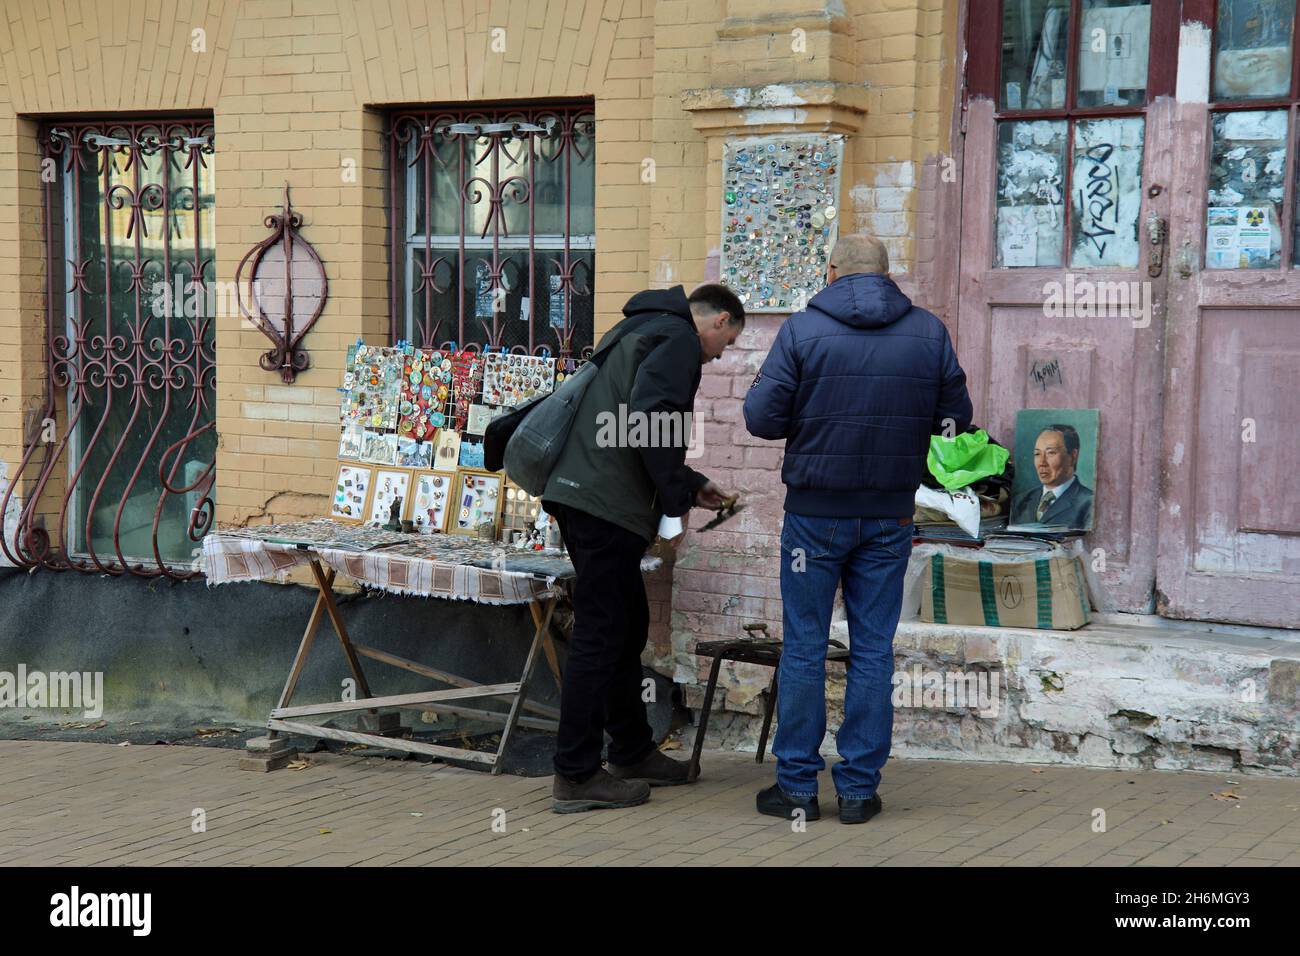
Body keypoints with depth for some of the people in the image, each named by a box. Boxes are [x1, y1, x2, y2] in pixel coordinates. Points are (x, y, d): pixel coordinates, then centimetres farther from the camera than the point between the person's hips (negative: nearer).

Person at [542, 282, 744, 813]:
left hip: (578, 490, 10)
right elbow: (649, 420, -20)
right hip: (607, 504, -10)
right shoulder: (679, 339, -6)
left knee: (626, 625, 18)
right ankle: (576, 776, -2)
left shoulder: (641, 331, 25)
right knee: (600, 634, -6)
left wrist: (691, 483, 30)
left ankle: (633, 753, 28)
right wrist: (677, 495, -8)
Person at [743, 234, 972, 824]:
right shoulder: (929, 332, 1)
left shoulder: (803, 329, -7)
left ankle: (797, 786, 10)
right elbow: (956, 416, 5)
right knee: (873, 648, 8)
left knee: (804, 647, 6)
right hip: (891, 515, 2)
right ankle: (859, 787, 11)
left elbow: (761, 417, -9)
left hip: (816, 510, -2)